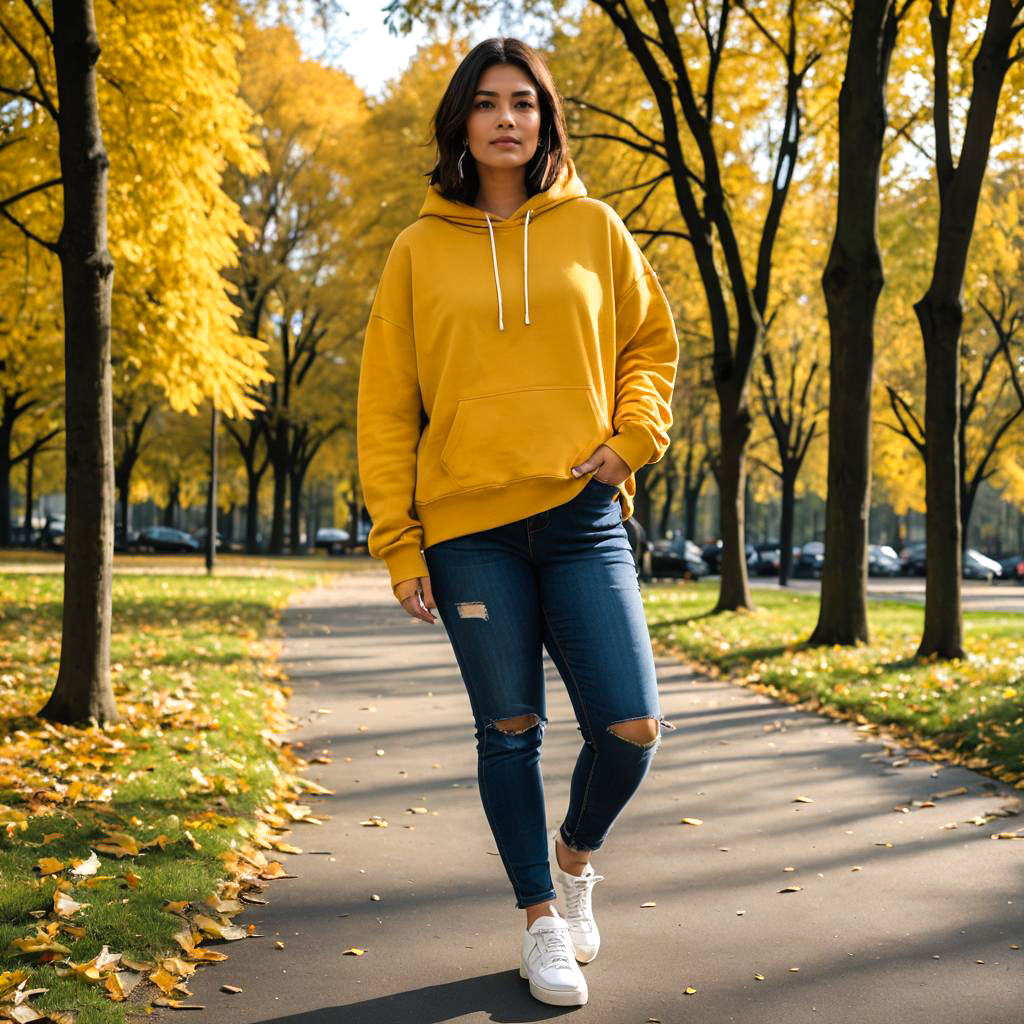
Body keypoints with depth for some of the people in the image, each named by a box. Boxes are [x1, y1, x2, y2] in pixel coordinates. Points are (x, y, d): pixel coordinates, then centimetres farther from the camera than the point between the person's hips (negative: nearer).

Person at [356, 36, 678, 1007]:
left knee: (632, 727, -4)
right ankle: (540, 919, 26)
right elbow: (386, 405, 4)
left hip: (582, 517, 1)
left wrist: (631, 438, -2)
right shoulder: (420, 249, 4)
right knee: (510, 732, 7)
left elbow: (650, 340, 16)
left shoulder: (593, 228, 7)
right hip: (469, 527, 0)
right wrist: (399, 543, -1)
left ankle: (576, 855, 27)